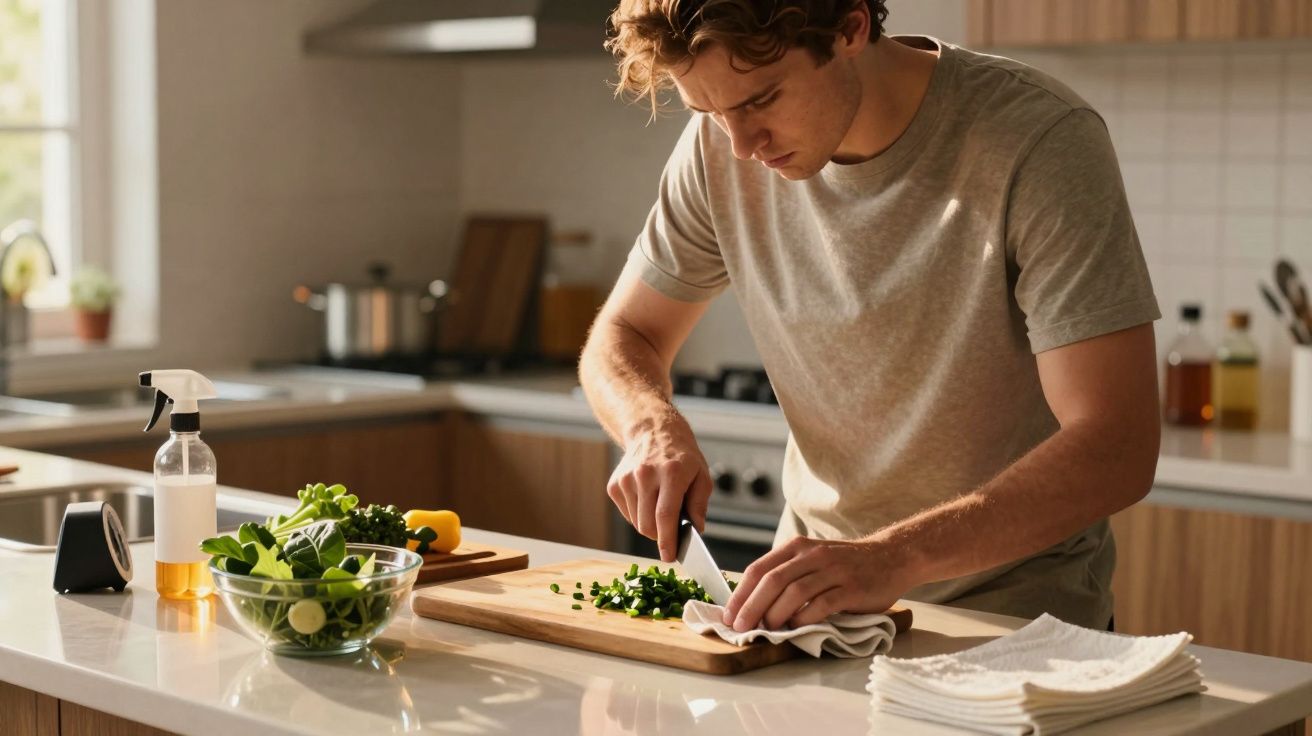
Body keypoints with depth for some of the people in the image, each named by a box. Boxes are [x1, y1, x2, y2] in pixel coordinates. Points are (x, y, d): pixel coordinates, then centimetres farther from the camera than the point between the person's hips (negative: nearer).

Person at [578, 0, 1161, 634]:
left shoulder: (1042, 142, -20)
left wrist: (894, 556, -37)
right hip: (815, 591, 4)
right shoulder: (722, 145, -4)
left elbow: (1116, 449, -26)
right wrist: (653, 428, -15)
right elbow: (623, 339, 9)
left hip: (1011, 607, -4)